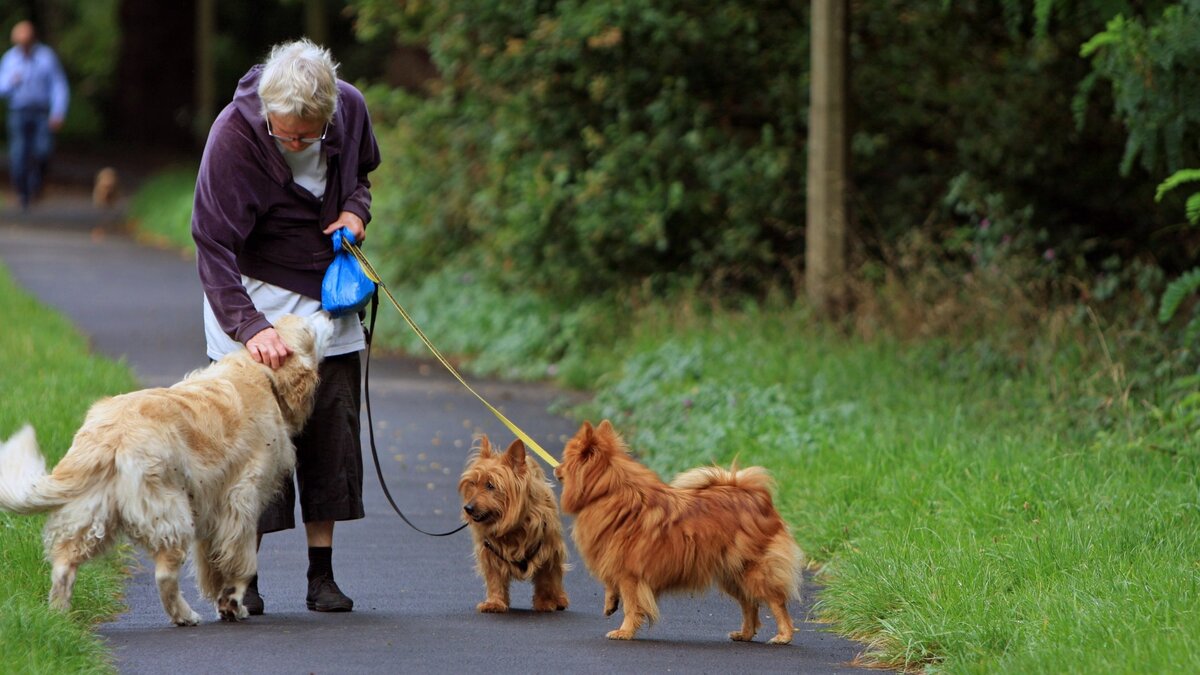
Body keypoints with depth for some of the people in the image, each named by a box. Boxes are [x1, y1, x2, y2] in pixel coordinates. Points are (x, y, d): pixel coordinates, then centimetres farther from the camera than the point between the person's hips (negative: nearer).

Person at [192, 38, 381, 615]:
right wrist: (248, 325, -36)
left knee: (332, 431, 2)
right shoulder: (234, 134, -25)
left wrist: (355, 209, -9)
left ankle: (322, 575, 10)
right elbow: (213, 247, -24)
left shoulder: (349, 108, -11)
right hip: (256, 297, -4)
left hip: (327, 297, 4)